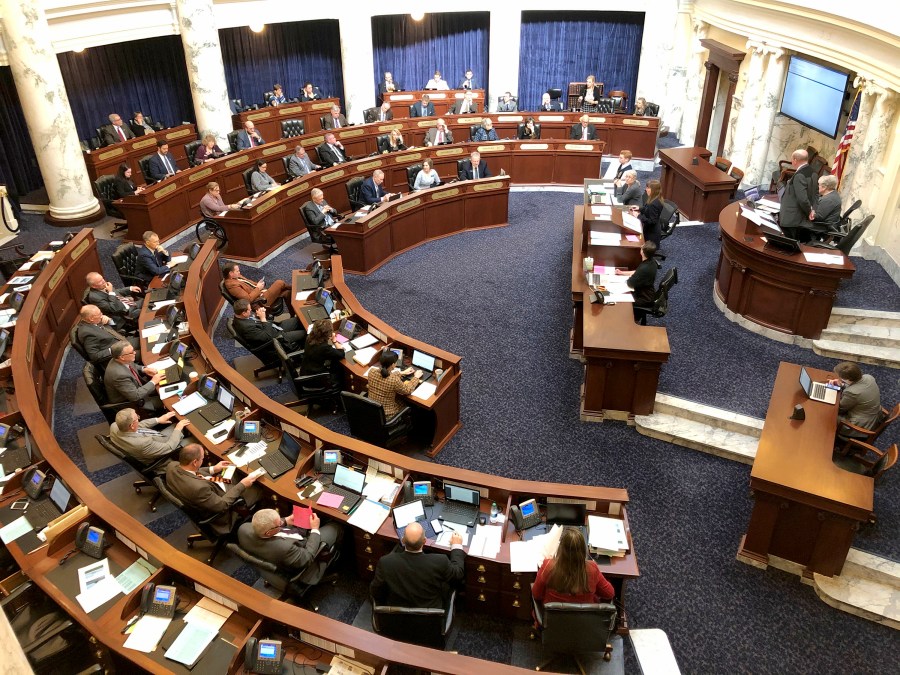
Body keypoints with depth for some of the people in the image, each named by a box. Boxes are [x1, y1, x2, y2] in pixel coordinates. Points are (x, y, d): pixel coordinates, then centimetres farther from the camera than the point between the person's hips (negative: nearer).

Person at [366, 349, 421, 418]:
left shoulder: (372, 371, -14)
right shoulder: (394, 380, -30)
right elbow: (408, 390, -11)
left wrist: (402, 373, 16)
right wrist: (416, 377, 4)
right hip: (386, 415, -5)